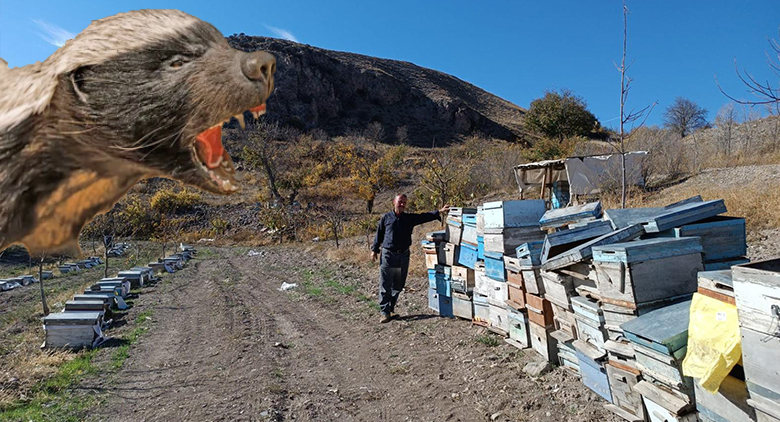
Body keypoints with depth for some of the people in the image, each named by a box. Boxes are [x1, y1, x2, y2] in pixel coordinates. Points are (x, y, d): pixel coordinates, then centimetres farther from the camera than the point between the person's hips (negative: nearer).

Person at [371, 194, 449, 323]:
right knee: (385, 286, -3)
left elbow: (425, 217, 1)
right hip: (387, 255, -3)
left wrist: (439, 212, -9)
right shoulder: (386, 218, 3)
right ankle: (385, 312, 5)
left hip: (403, 256, 3)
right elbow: (379, 234, 8)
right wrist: (374, 250, 7)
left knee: (398, 286, 11)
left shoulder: (410, 218, 9)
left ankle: (391, 308, 25)